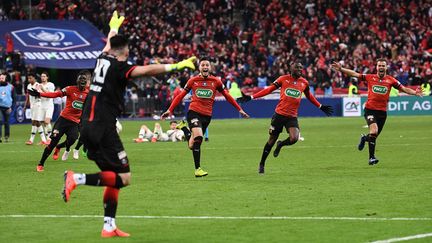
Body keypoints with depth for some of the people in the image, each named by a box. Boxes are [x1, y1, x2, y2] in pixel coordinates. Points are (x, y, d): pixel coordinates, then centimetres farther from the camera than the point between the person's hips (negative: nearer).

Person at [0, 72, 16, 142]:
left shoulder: (10, 87, 2)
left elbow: (14, 98, 5)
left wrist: (11, 107, -3)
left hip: (7, 107, 0)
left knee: (6, 123, 8)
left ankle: (7, 137, 18)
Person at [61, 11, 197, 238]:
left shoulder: (103, 59, 12)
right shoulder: (119, 67, -9)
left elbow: (109, 44, 36)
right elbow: (147, 70, -26)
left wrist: (114, 28, 56)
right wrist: (176, 66, -27)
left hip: (87, 126, 9)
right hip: (103, 128, -9)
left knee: (114, 177, 14)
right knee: (123, 178, -6)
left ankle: (109, 226, 10)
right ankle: (77, 179, -17)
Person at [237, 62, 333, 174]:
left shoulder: (304, 83, 7)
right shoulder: (284, 79, -2)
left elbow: (309, 96, 26)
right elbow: (269, 89, 0)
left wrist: (321, 107, 30)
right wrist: (251, 97, -6)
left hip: (292, 116, 2)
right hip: (279, 114, -2)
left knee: (294, 138, -21)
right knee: (272, 140, 5)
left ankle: (280, 145, 15)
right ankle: (262, 164, 24)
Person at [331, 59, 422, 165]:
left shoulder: (391, 80, 2)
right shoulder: (370, 77, 2)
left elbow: (403, 89, 0)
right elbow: (354, 74, 4)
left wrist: (414, 92, -17)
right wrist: (341, 69, -3)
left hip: (382, 111, 2)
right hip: (370, 109, -2)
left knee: (375, 135, 10)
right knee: (374, 131, -22)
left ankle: (364, 138, 47)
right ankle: (372, 157, -10)